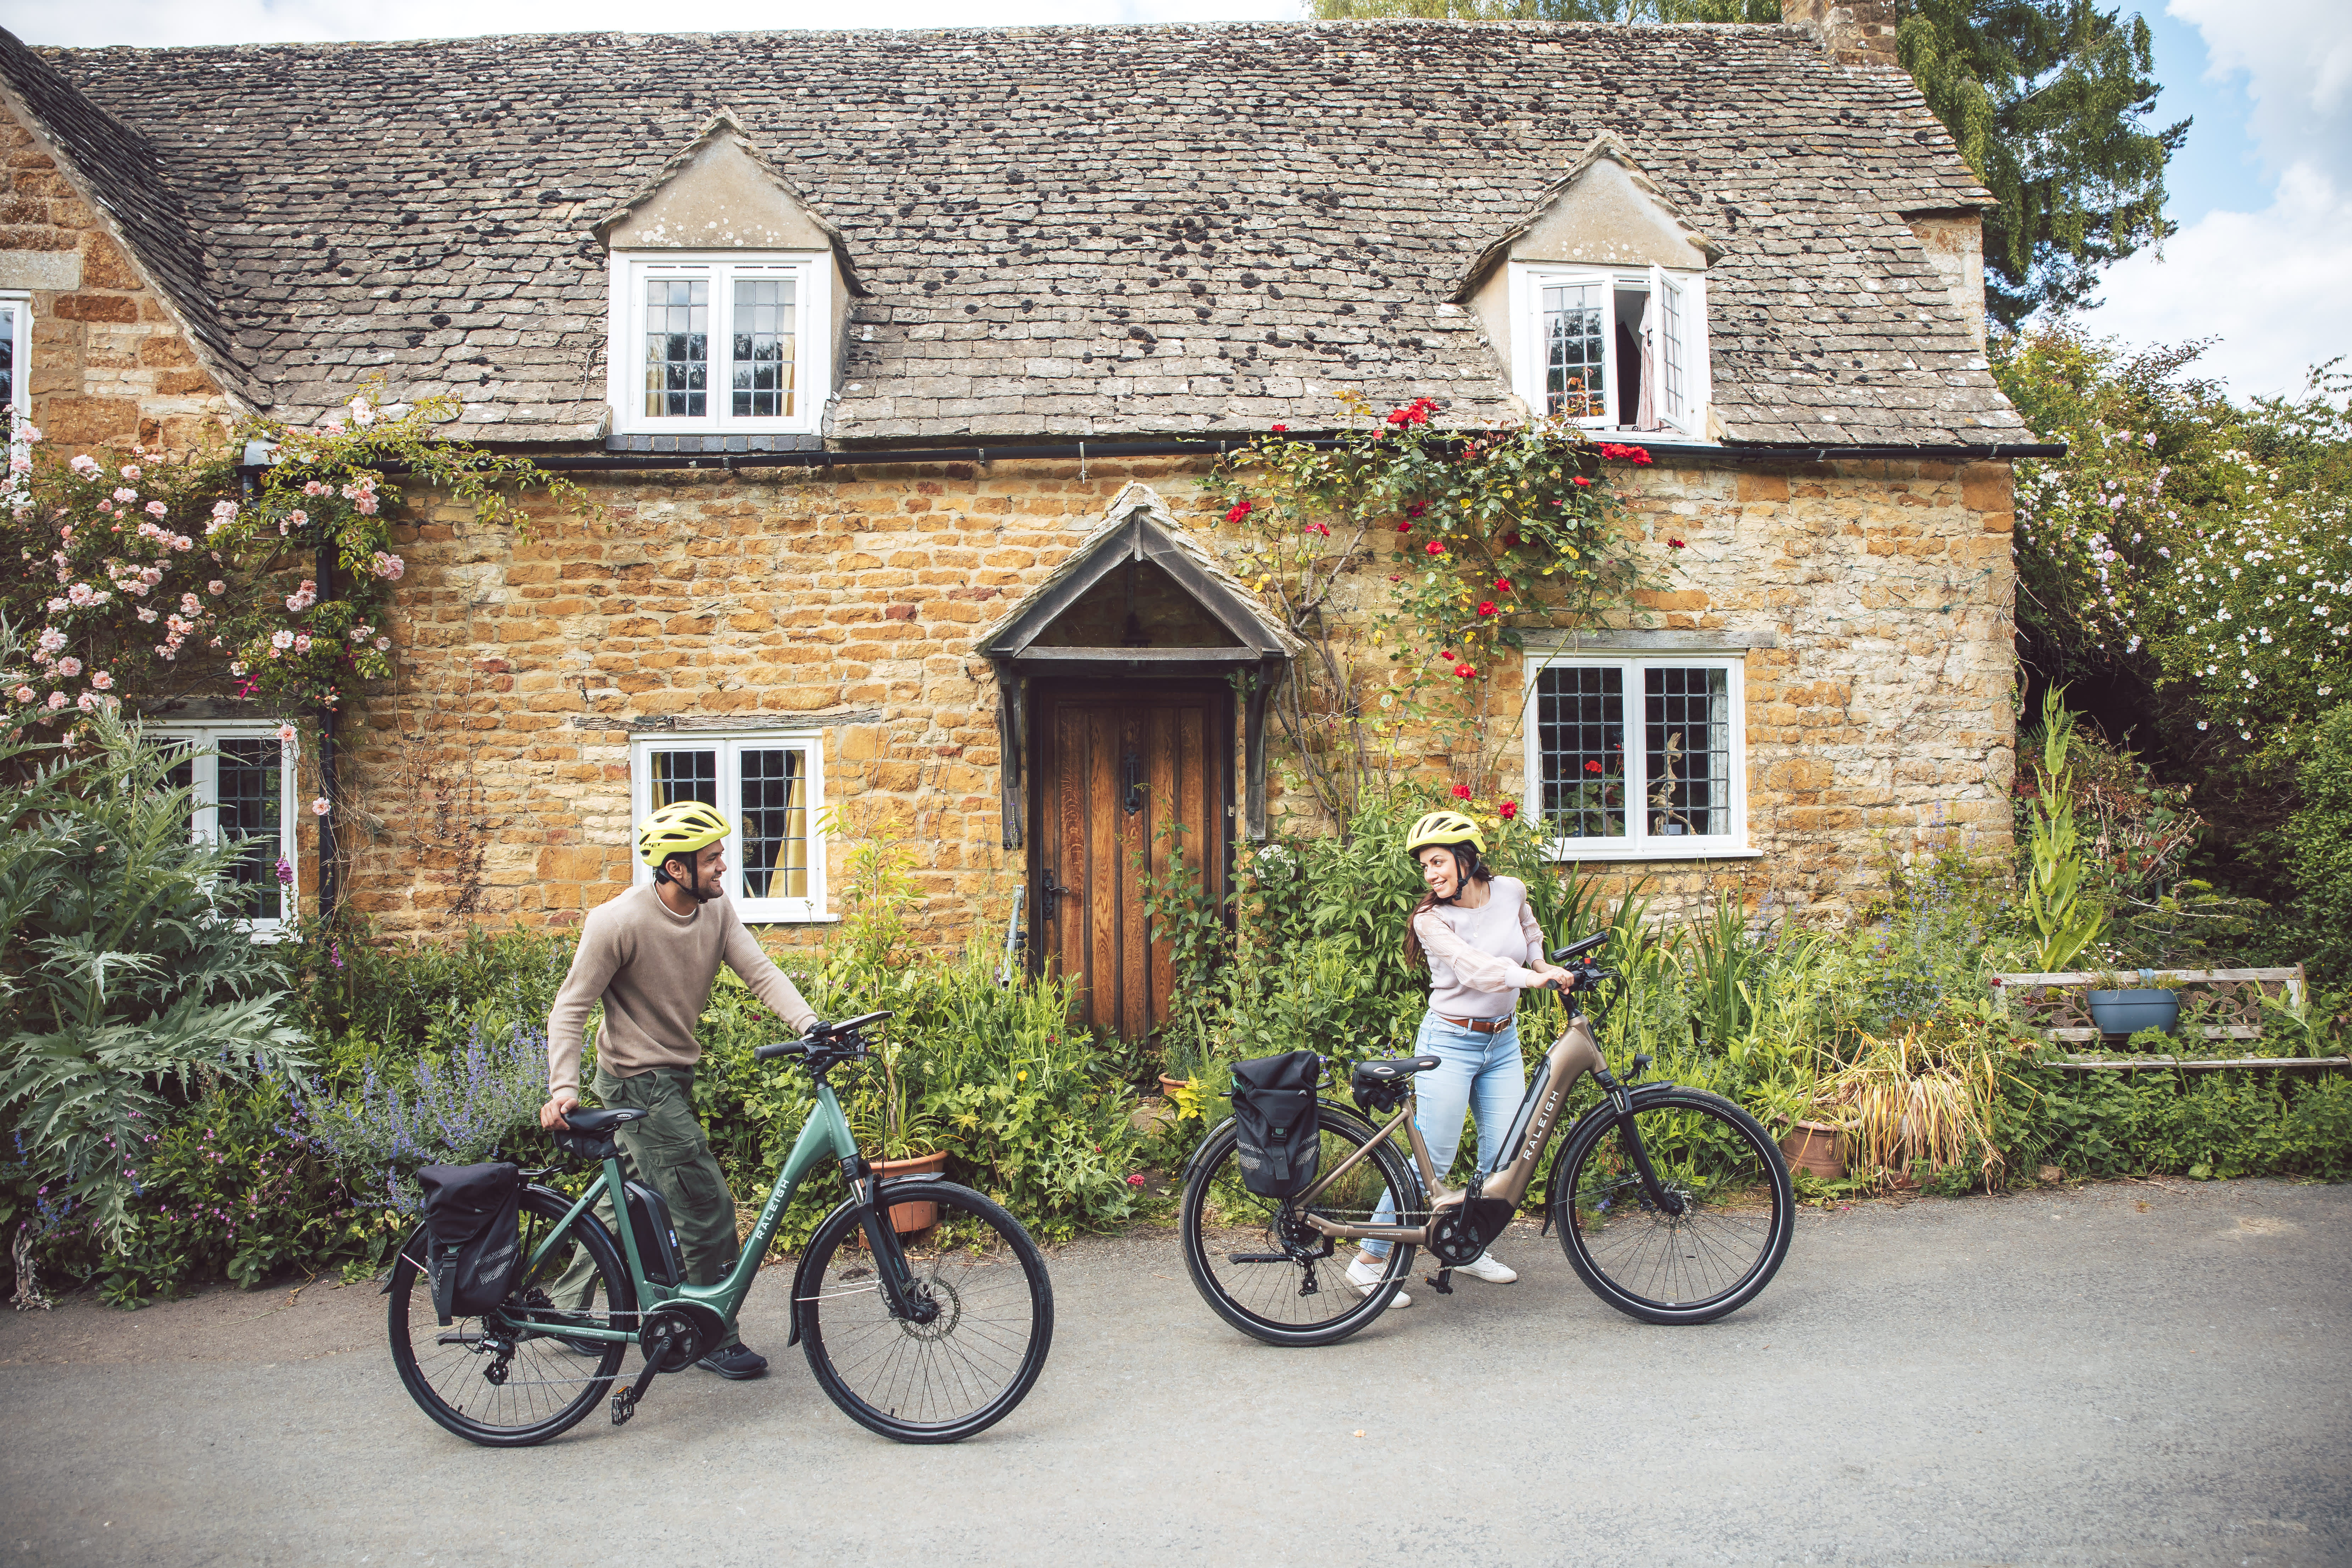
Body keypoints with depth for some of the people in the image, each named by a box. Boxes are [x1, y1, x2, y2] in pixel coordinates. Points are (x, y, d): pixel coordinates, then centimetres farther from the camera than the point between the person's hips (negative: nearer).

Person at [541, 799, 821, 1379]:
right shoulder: (619, 922, -21)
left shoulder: (717, 910, -3)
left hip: (672, 1077, 8)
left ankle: (565, 1307, 38)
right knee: (708, 1207, -6)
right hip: (637, 1081, -8)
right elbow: (571, 1007, -15)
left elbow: (761, 972, -11)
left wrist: (811, 1027, -26)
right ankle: (714, 1339, 10)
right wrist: (563, 1088, -26)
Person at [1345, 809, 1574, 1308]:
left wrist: (1543, 963, 7)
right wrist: (1532, 978, -40)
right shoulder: (1431, 919, -14)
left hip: (1503, 1042, 5)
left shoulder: (1511, 892, 0)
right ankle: (1371, 1262, 5)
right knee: (1432, 1162, -7)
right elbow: (1475, 967, -29)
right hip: (1450, 1043, -5)